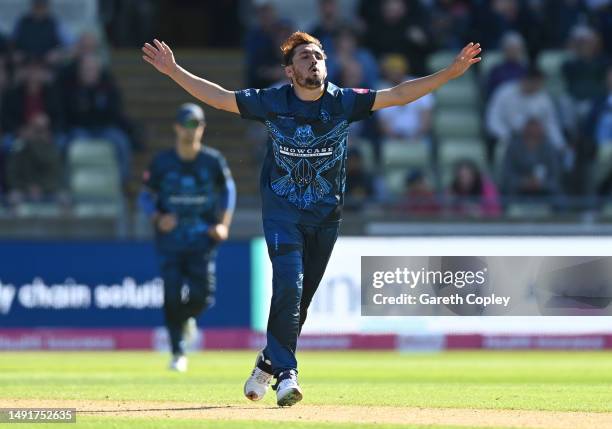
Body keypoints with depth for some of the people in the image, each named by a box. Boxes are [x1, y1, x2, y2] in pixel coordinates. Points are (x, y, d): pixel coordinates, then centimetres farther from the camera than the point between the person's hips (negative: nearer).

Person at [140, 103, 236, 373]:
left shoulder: (213, 161, 0)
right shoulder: (162, 162, -2)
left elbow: (227, 190, 14)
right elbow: (146, 197, 4)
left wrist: (224, 225, 3)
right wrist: (158, 218, -15)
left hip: (202, 239, 0)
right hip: (170, 238, 0)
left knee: (202, 295, -10)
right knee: (172, 297, -9)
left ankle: (186, 318, 27)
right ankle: (178, 353, 4)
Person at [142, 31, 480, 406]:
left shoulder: (344, 102, -6)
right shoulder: (272, 102, -8)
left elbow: (398, 95, -10)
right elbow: (219, 97, -4)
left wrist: (450, 73, -18)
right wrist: (174, 71, -12)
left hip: (326, 216, 2)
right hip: (283, 209, -2)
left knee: (302, 299, 8)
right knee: (289, 285, -19)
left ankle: (268, 363, 28)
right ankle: (286, 374, -17)